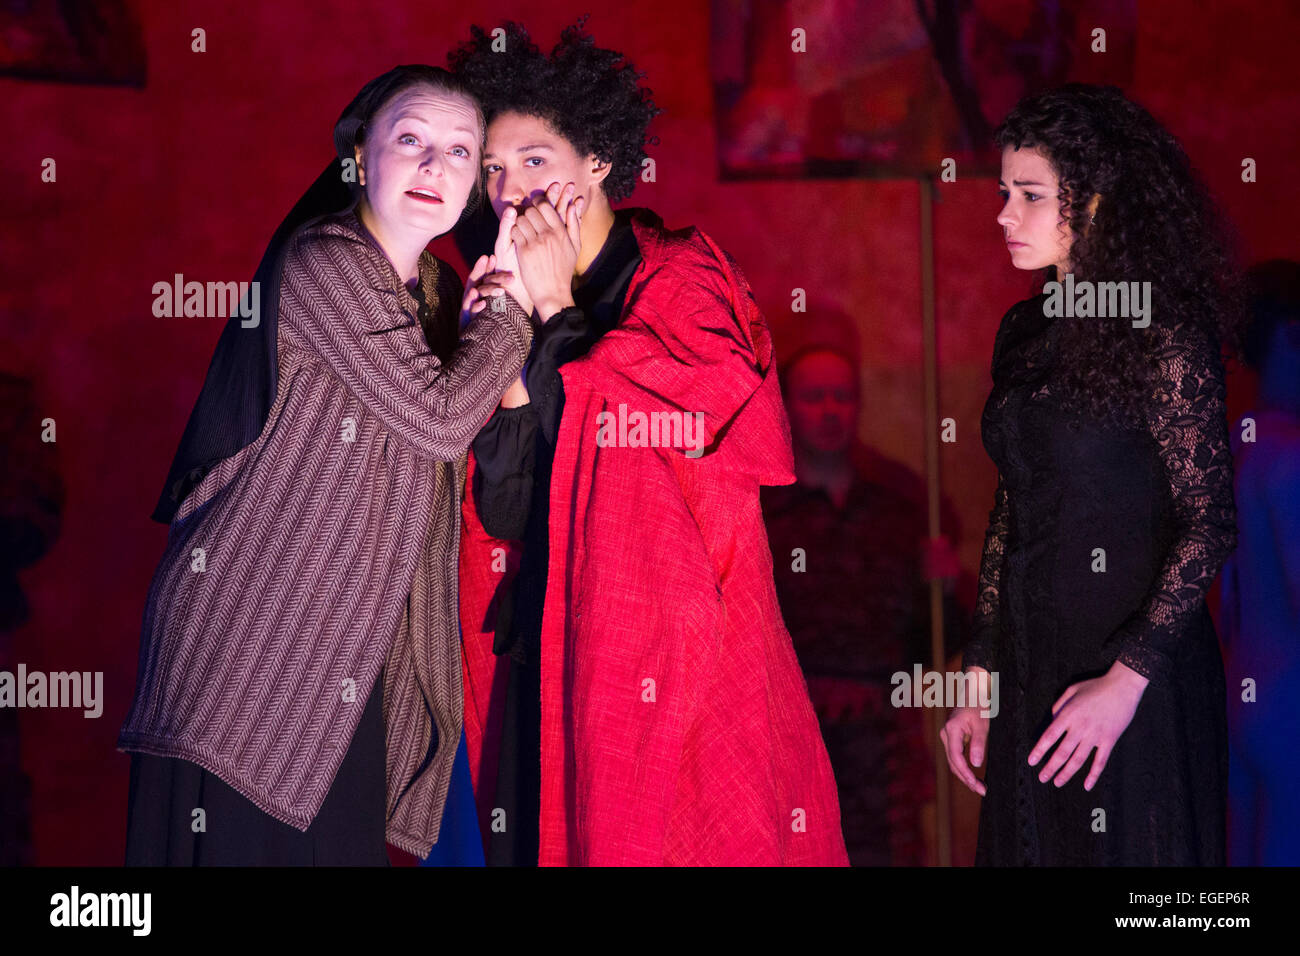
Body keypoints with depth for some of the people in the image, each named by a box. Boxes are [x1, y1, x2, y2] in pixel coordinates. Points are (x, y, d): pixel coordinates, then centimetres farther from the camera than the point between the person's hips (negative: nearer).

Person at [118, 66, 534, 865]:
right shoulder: (326, 261, -13)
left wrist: (489, 317, -3)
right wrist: (518, 303, -8)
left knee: (342, 842, 7)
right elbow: (438, 420, -18)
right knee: (245, 841, -5)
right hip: (250, 635, -8)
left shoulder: (434, 288, 14)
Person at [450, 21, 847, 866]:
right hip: (555, 665, 6)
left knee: (671, 839, -5)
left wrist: (557, 314, -7)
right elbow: (507, 517, 5)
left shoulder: (679, 280, -4)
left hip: (677, 661, -6)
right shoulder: (520, 307, 12)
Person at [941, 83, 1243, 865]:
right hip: (1029, 668, 6)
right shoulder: (1025, 332, 10)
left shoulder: (1160, 335, -11)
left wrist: (1126, 678, -20)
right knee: (1030, 844, 13)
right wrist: (980, 680, 10)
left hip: (1137, 673, -6)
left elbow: (1210, 522, -15)